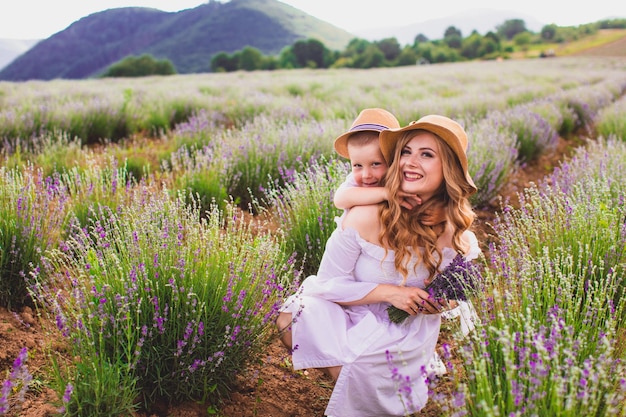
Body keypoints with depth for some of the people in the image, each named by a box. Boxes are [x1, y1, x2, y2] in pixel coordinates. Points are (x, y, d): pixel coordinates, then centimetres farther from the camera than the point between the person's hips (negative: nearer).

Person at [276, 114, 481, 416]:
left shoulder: (459, 237, -12)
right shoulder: (366, 216, -22)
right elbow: (328, 283, -14)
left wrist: (442, 300, -16)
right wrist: (389, 292, -26)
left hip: (408, 333, 0)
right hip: (352, 318, 0)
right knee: (292, 318, -28)